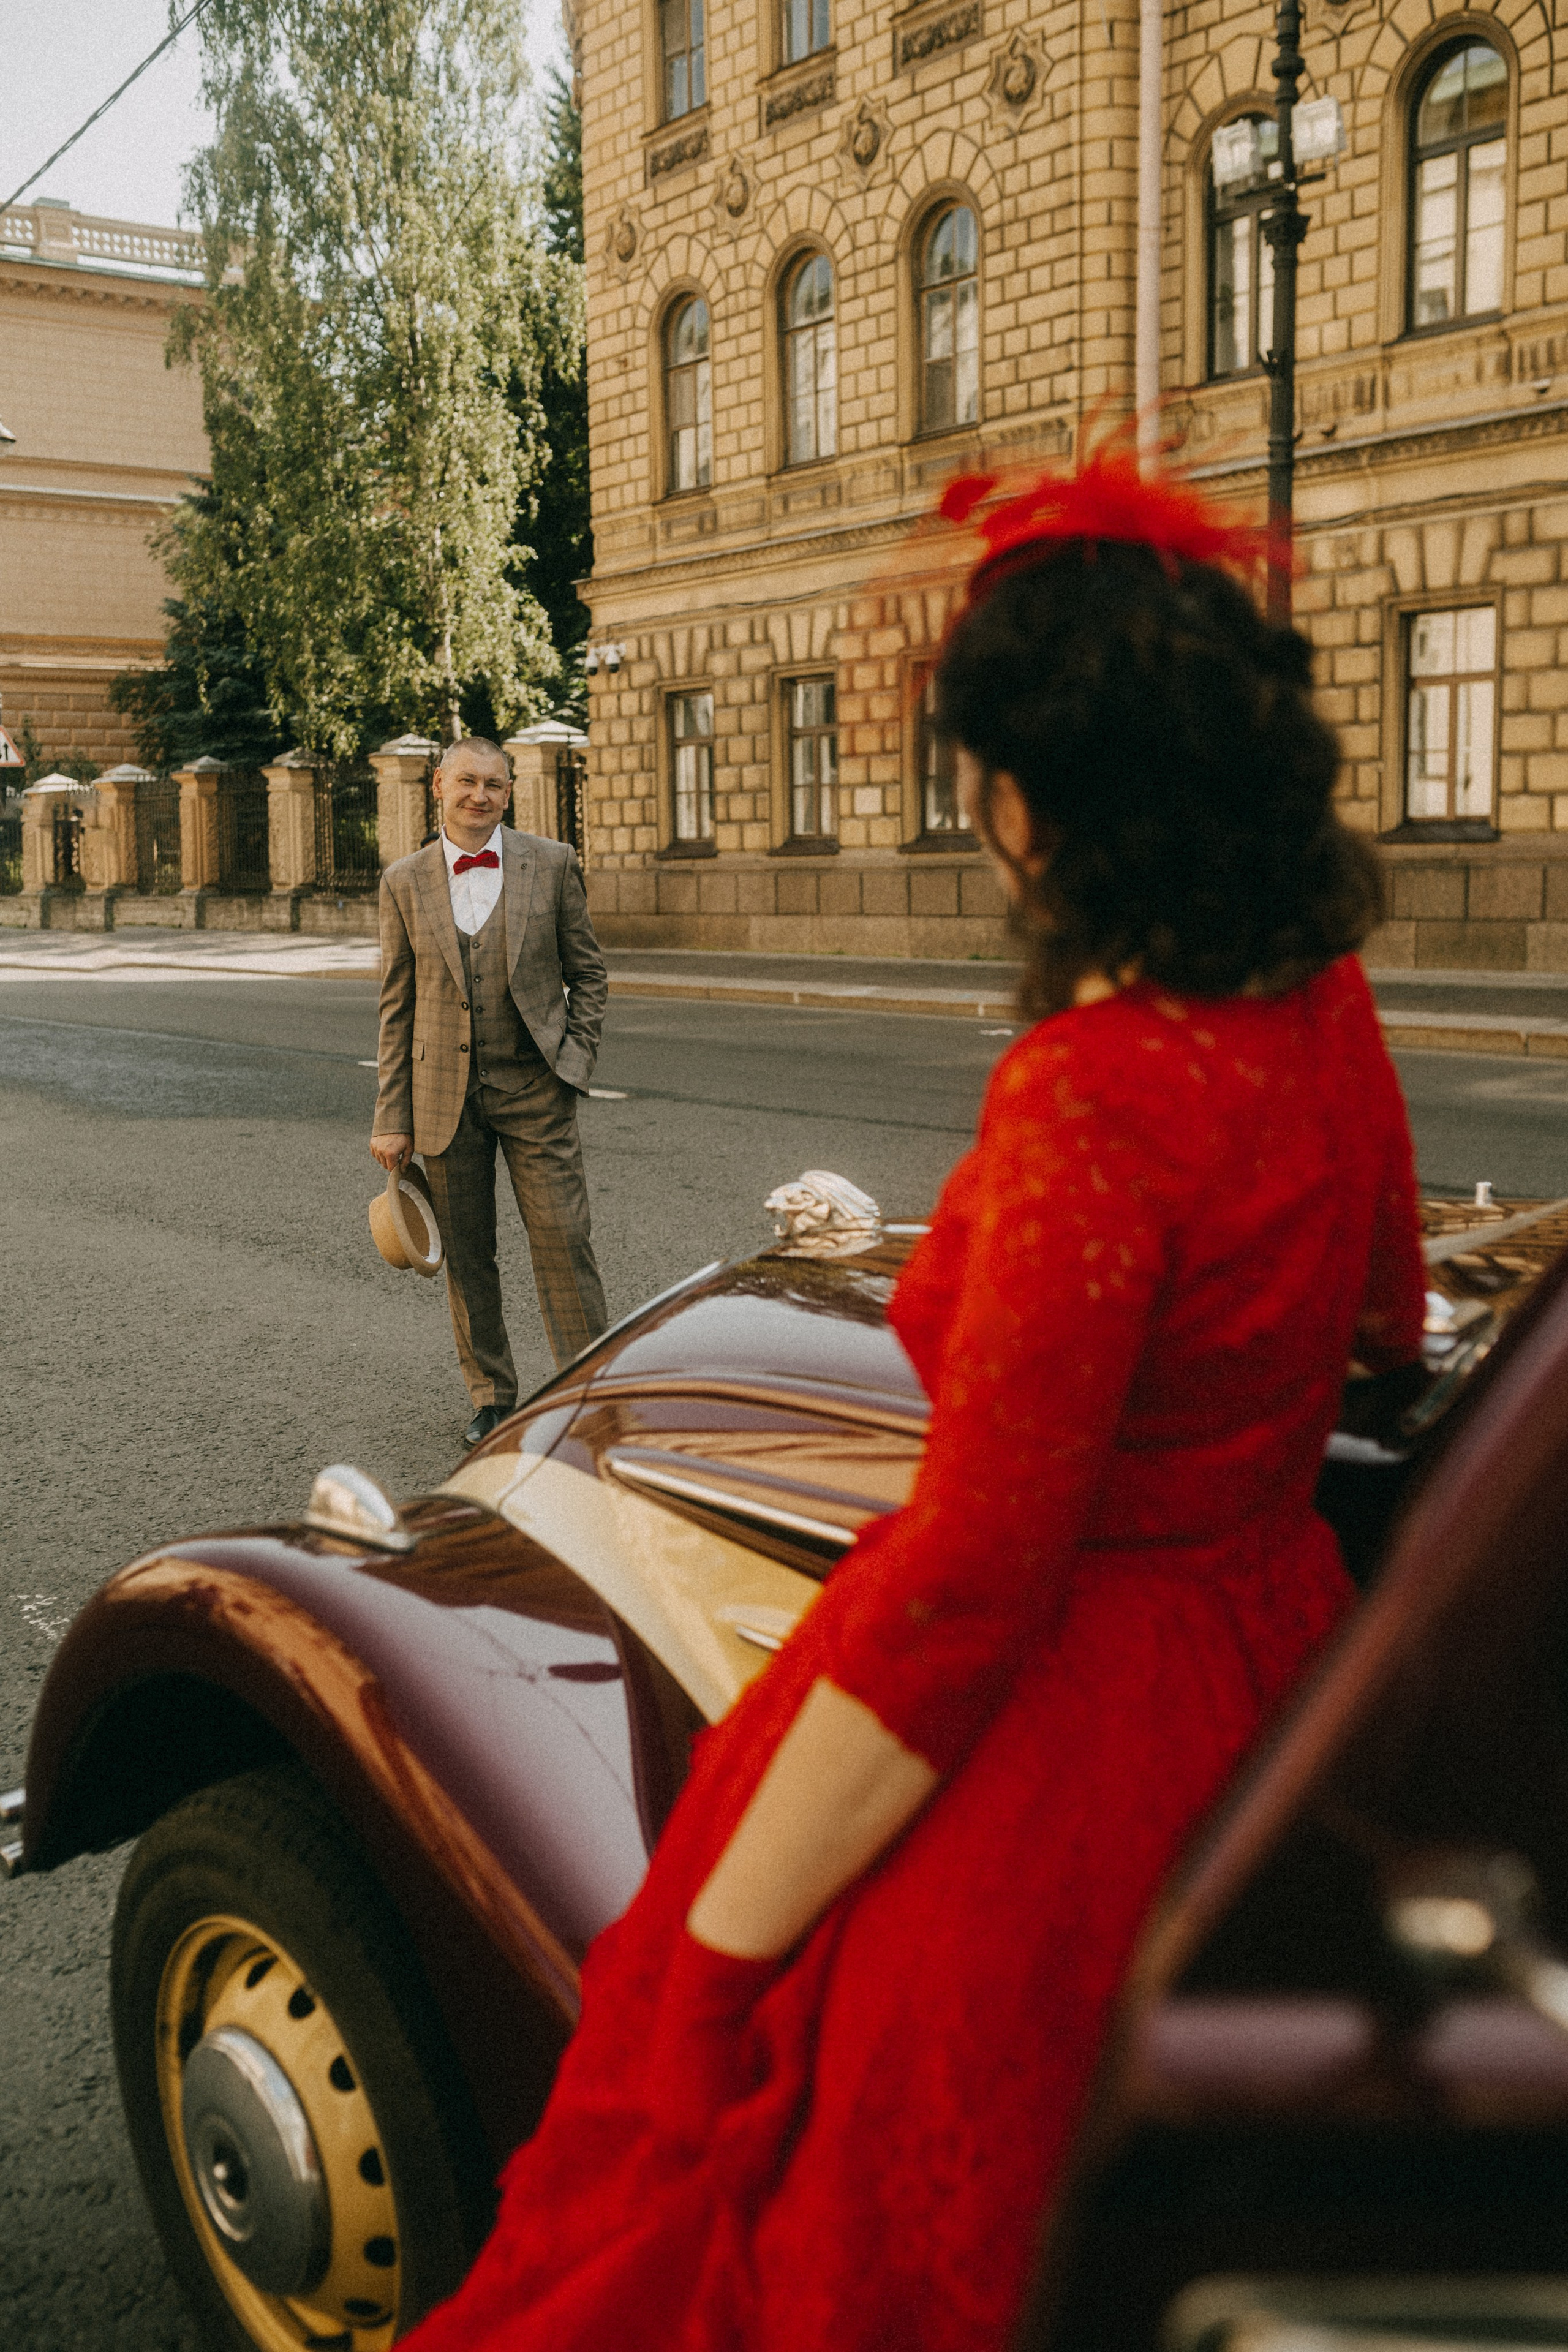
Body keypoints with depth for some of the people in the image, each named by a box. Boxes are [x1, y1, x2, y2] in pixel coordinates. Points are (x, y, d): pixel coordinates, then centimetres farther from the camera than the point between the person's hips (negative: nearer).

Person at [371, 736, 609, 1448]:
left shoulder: (551, 865, 0)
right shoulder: (404, 882, 3)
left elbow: (587, 972, 8)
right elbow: (397, 1006, 6)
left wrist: (574, 1060, -5)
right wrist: (392, 1117, 3)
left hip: (533, 1089, -1)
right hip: (445, 1091, 1)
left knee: (562, 1240, -4)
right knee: (465, 1254, 8)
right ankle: (491, 1396, 22)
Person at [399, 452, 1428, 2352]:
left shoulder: (1087, 1107, -31)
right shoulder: (1325, 1004, -5)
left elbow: (959, 1599, -27)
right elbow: (1383, 1315, 17)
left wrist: (706, 1957, -18)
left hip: (1059, 1729, -8)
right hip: (1268, 1642, 9)